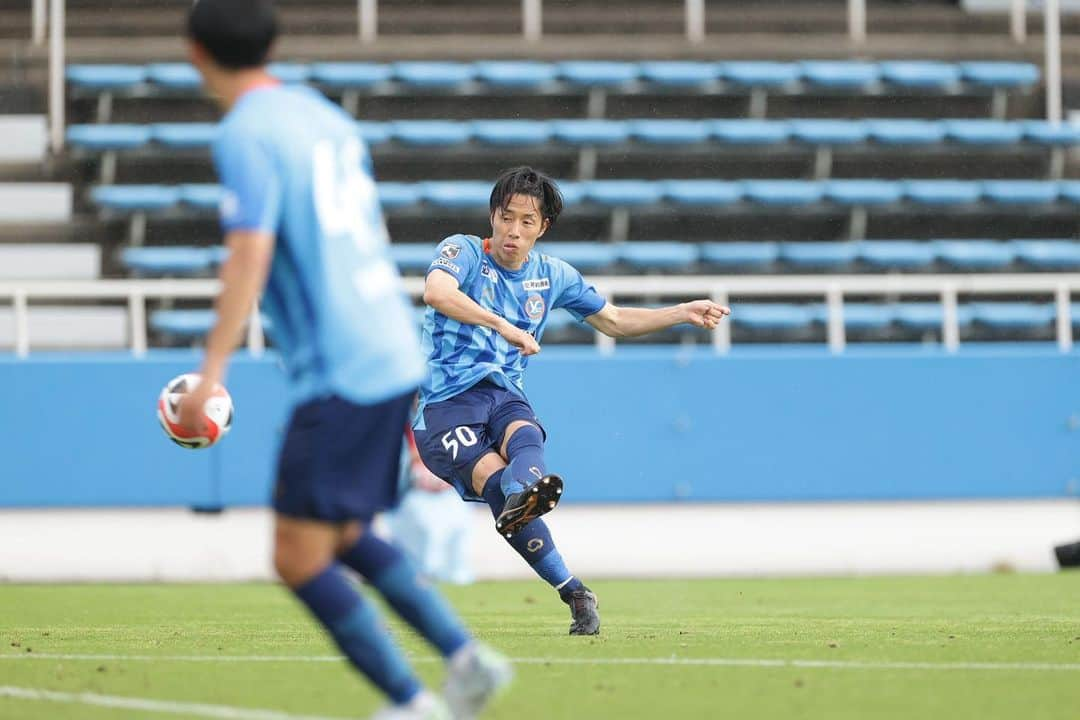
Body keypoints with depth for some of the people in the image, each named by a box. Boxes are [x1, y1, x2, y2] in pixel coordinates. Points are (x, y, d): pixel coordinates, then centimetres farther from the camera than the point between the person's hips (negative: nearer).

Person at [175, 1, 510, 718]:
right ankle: (466, 657, 9)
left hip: (339, 376, -9)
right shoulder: (327, 117, 16)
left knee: (300, 558, -3)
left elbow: (249, 259, -20)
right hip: (396, 356, 9)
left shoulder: (247, 134, -10)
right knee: (342, 537, 20)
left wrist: (211, 374, -21)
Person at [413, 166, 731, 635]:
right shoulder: (463, 251, -2)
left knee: (524, 436, -36)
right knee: (494, 477, -31)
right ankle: (575, 594, -39)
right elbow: (436, 292, -26)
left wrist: (685, 313, 23)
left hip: (504, 397, 3)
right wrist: (503, 326, -37)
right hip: (446, 403, -3)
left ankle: (522, 495, -72)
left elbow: (614, 321, 31)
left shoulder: (552, 276, 16)